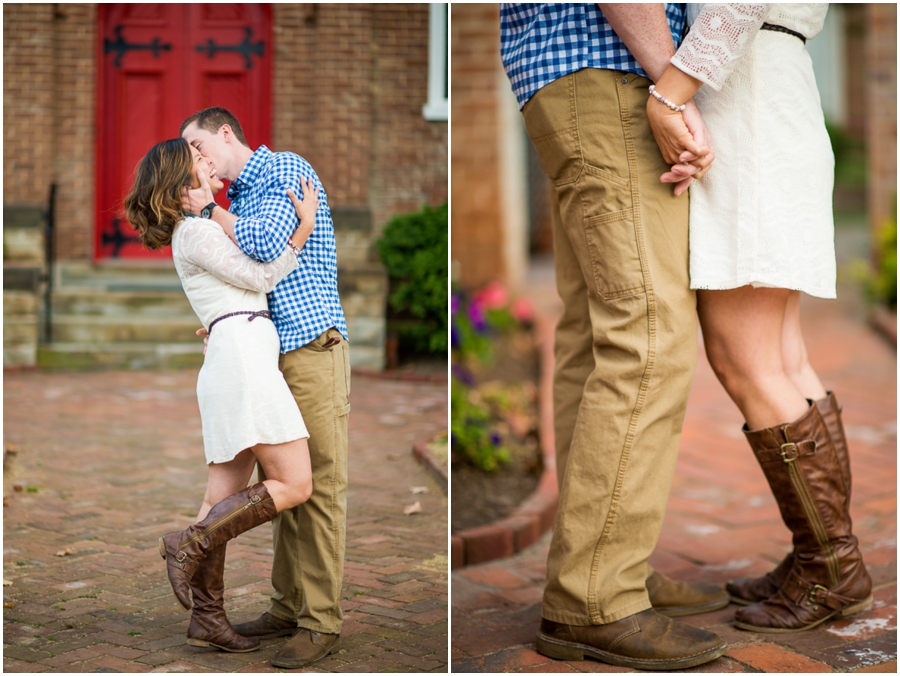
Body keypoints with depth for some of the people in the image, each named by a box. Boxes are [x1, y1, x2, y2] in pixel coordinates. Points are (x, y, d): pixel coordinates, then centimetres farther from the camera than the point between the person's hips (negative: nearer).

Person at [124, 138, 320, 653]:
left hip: (231, 369, 10)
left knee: (225, 503, 7)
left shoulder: (204, 230, 24)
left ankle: (207, 619, 9)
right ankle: (190, 545, -8)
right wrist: (305, 228, -2)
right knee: (295, 485, -11)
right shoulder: (194, 232, -5)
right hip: (243, 356, -10)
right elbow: (260, 278, -4)